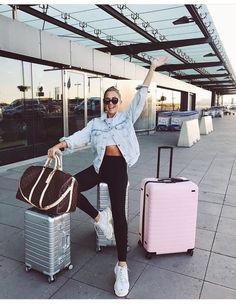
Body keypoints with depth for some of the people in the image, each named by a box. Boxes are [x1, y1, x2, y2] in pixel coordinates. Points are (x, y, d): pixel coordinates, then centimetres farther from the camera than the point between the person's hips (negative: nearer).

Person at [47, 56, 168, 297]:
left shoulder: (127, 117, 11)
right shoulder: (95, 123, 14)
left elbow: (141, 95, 6)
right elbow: (80, 137, 0)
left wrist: (152, 67, 2)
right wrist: (58, 146, -17)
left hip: (118, 167, -3)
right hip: (100, 165, 4)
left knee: (119, 213, -11)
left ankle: (121, 267, -2)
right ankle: (98, 217, 7)